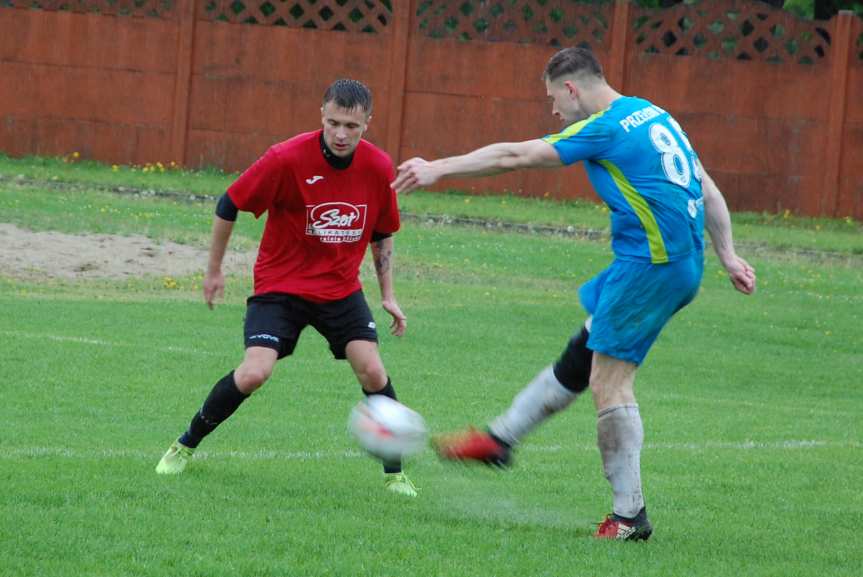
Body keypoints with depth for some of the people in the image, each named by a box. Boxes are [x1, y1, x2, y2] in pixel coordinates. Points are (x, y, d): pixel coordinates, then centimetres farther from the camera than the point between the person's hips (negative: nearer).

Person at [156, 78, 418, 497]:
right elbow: (229, 206, -7)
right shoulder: (286, 160, -20)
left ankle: (394, 473, 5)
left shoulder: (378, 168, -8)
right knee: (254, 372, -19)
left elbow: (381, 234, 10)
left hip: (342, 289, 3)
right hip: (280, 285, -3)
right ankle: (185, 446, 3)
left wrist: (388, 295, 9)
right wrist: (214, 271, 1)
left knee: (372, 371, -12)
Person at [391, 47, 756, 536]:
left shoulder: (605, 129, -11)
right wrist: (727, 255, 19)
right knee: (578, 356, 17)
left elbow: (514, 157, -11)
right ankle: (501, 438, 27)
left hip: (650, 266, -10)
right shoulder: (654, 116, 15)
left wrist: (438, 169, -6)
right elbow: (708, 189, 17)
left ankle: (630, 515, -2)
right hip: (683, 265, 10)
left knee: (609, 382, -4)